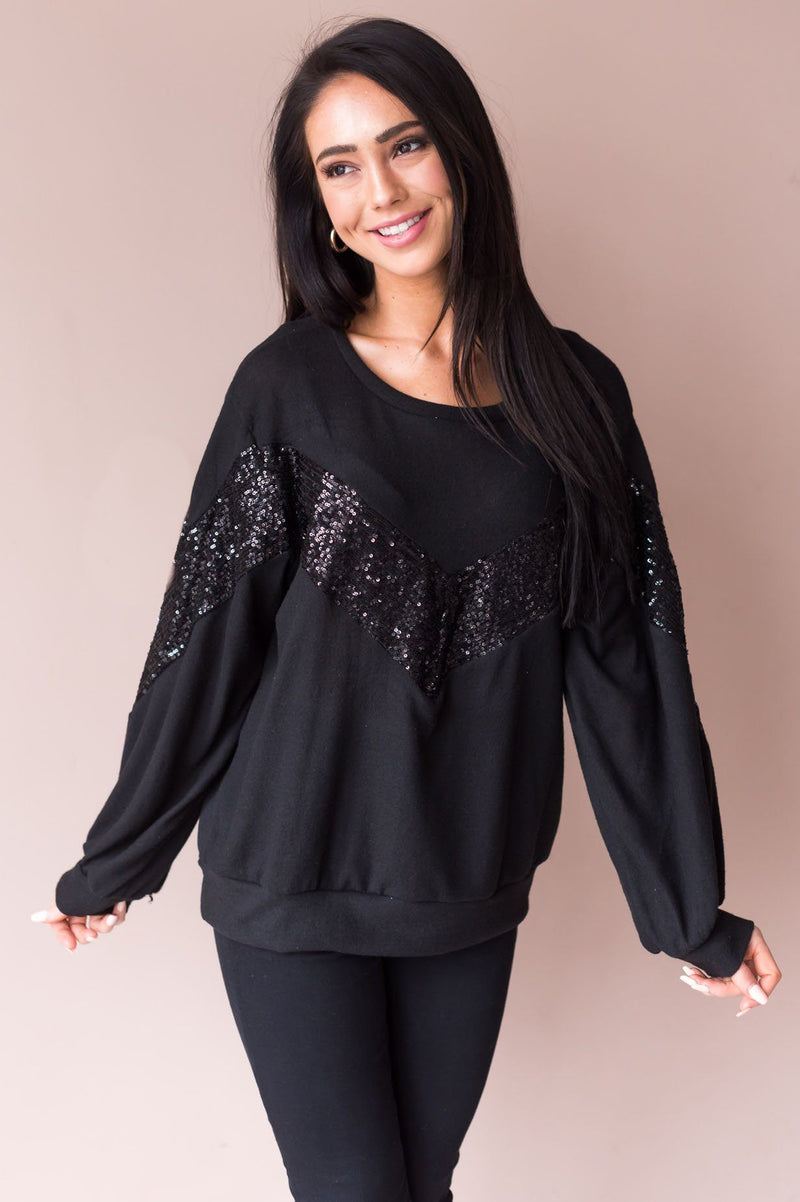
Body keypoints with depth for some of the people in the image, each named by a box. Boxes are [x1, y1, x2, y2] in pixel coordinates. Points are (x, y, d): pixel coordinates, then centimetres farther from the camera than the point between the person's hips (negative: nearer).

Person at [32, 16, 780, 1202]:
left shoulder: (574, 392, 0)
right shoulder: (290, 385, -6)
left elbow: (626, 658, 0)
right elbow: (206, 638, -3)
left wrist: (692, 906, 3)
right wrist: (117, 862, 3)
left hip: (472, 888, 2)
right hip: (297, 880, -2)